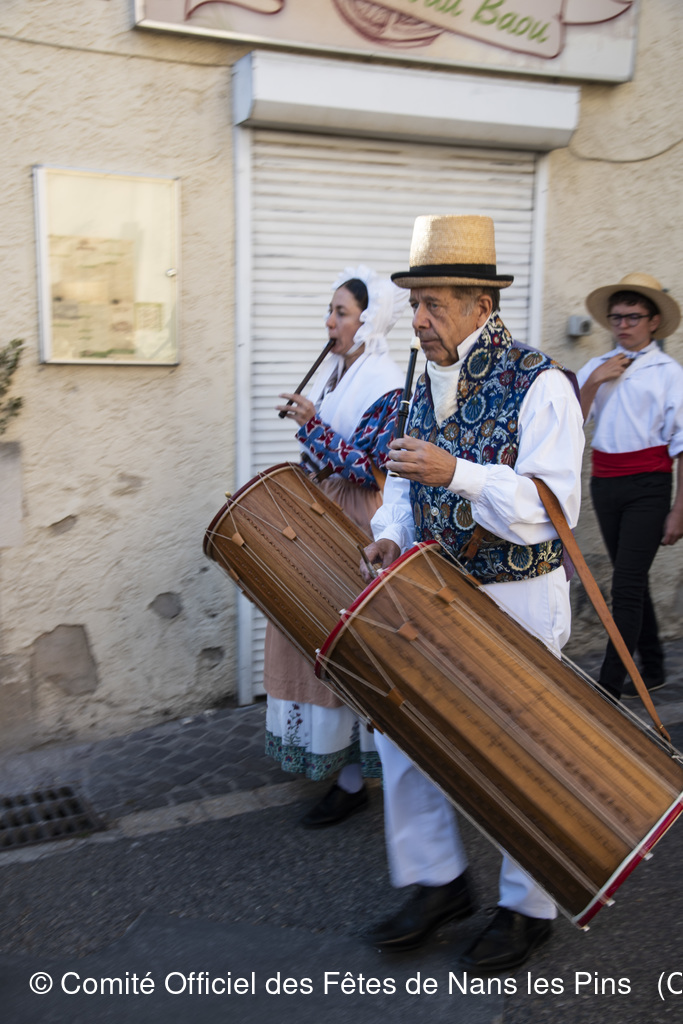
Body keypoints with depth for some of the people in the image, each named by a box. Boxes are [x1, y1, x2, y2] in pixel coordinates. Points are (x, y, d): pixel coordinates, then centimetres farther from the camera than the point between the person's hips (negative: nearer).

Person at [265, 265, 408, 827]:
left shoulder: (388, 387, -15)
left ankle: (353, 776, 10)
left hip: (356, 524, -8)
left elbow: (370, 470, -20)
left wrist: (312, 425, -24)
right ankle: (327, 752, 31)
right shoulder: (334, 373, 11)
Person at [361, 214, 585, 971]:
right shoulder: (430, 383, 7)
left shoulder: (540, 386, -15)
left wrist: (455, 472, -34)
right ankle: (439, 882, 29)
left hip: (517, 604, -7)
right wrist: (391, 533, -3)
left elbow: (551, 507, -24)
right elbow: (407, 478, 17)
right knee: (402, 731, 9)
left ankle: (529, 909, 28)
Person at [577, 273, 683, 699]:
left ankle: (609, 686, -6)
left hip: (647, 486, -5)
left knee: (626, 586, -10)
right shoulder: (595, 368, 12)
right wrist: (594, 382, -10)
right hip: (605, 483, 5)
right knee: (633, 581, 15)